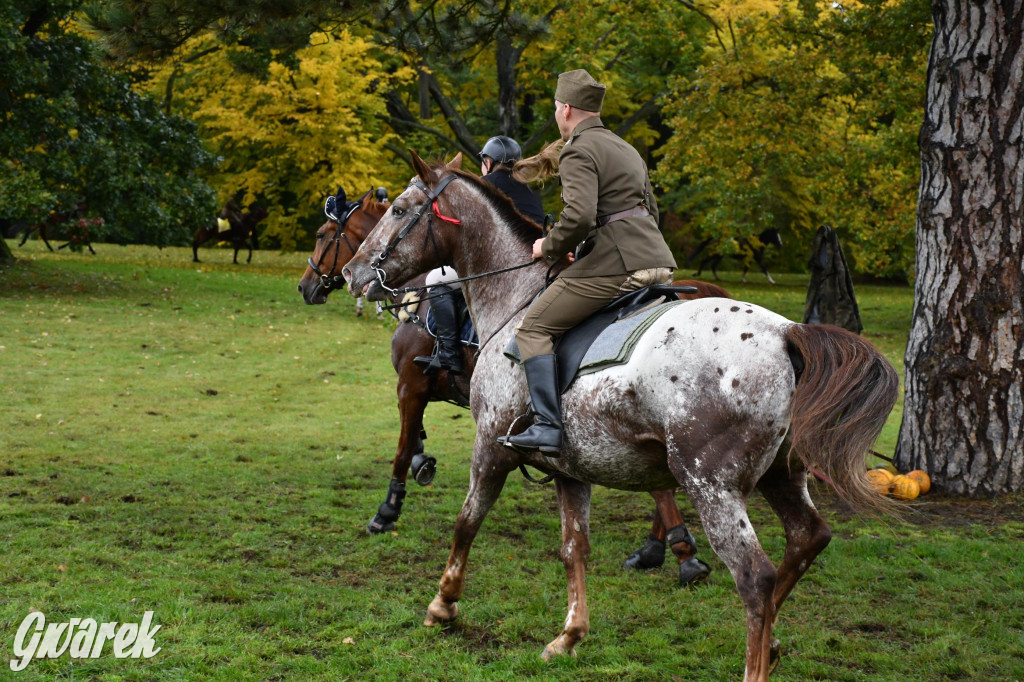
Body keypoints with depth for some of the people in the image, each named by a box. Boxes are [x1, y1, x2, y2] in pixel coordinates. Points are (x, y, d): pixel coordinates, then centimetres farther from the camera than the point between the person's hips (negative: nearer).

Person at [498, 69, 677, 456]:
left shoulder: (578, 152, -7)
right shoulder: (625, 149, 23)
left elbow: (579, 216, -23)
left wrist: (550, 248, -5)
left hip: (613, 265, -9)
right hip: (658, 261, 9)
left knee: (533, 329, -4)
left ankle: (548, 428, -15)